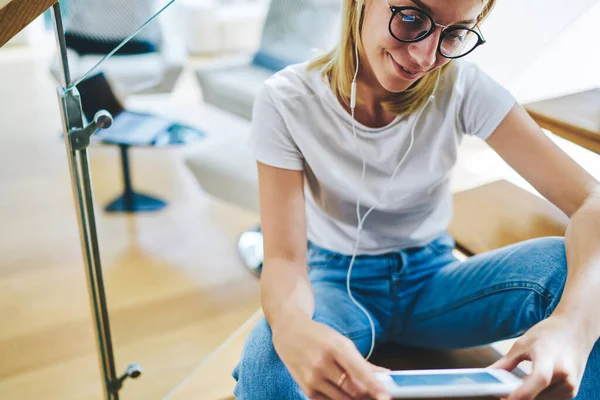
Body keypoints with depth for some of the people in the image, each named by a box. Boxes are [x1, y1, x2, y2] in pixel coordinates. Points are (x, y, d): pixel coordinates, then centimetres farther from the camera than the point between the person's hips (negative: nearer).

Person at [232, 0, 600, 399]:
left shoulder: (463, 87, -16)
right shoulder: (286, 101, -18)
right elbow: (283, 257, -21)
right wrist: (292, 327, -47)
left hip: (432, 278, 3)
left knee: (568, 267, -26)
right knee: (270, 360, -37)